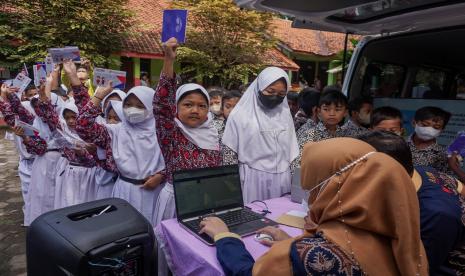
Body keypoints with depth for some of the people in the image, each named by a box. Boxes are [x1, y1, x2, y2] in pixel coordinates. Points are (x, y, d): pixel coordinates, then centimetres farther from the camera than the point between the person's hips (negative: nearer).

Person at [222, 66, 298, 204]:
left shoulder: (285, 114, 6)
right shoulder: (240, 115, -7)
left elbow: (292, 151, 11)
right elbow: (229, 154, -3)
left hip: (282, 179, 4)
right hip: (253, 179, -4)